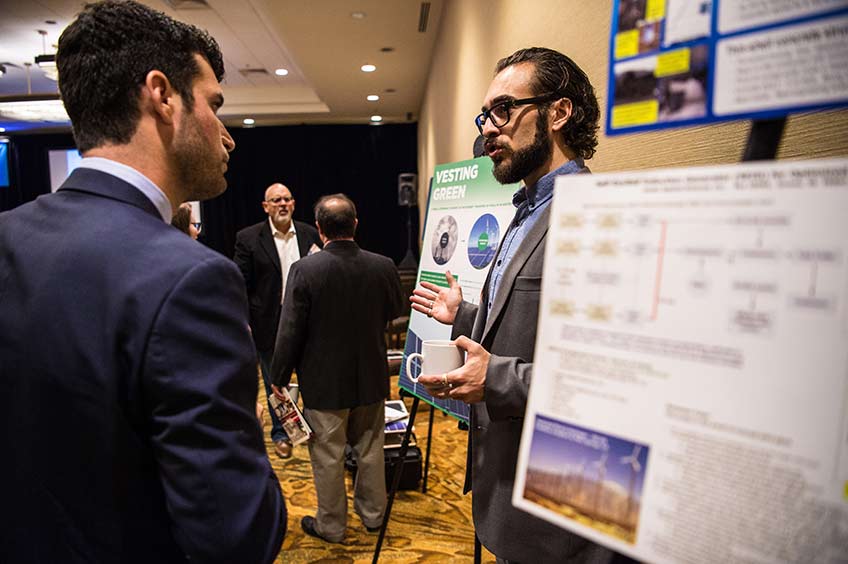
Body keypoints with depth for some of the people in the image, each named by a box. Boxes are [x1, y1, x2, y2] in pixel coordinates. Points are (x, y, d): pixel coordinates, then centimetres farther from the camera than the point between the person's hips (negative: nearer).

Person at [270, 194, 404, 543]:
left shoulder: (305, 269, -19)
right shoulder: (383, 266, -9)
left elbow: (290, 332, -15)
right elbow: (396, 310, 9)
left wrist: (280, 377, -2)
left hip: (323, 383, -3)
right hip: (371, 378, 4)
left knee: (328, 457, 13)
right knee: (370, 450, 20)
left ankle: (331, 525, 30)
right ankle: (373, 514, 37)